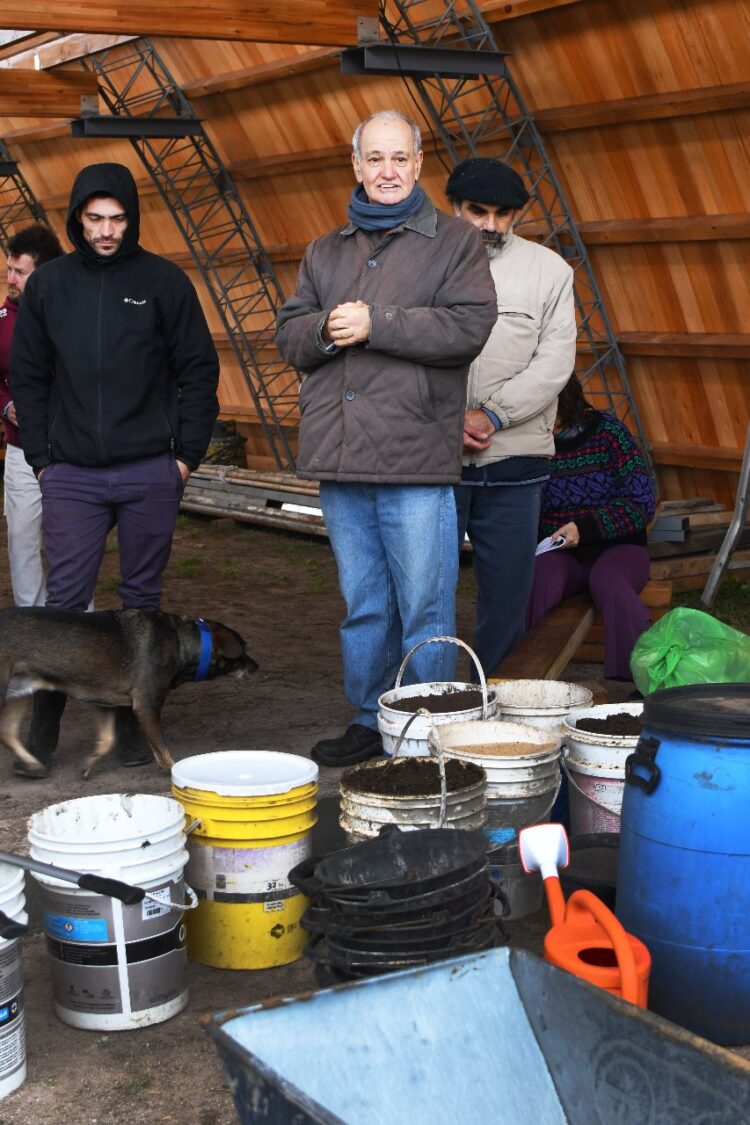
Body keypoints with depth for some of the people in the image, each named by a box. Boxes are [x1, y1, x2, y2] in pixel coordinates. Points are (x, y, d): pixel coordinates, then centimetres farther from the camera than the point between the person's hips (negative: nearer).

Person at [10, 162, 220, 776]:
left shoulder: (164, 281, 1)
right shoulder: (48, 284, 7)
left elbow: (198, 371, 3)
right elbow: (29, 377, 12)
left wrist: (187, 453, -2)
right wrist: (40, 457, 5)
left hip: (149, 473, -1)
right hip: (71, 476, 1)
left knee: (142, 598, 7)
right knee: (65, 600, -2)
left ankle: (132, 719, 18)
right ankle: (42, 726, 6)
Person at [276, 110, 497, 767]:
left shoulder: (453, 242, 4)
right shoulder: (325, 252, 19)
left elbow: (468, 327, -10)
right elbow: (290, 336, 14)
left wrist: (376, 324, -13)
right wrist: (324, 330, -8)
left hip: (416, 463, -5)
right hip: (340, 463, 5)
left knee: (424, 612, -2)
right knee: (363, 606, 14)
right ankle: (370, 721, 25)